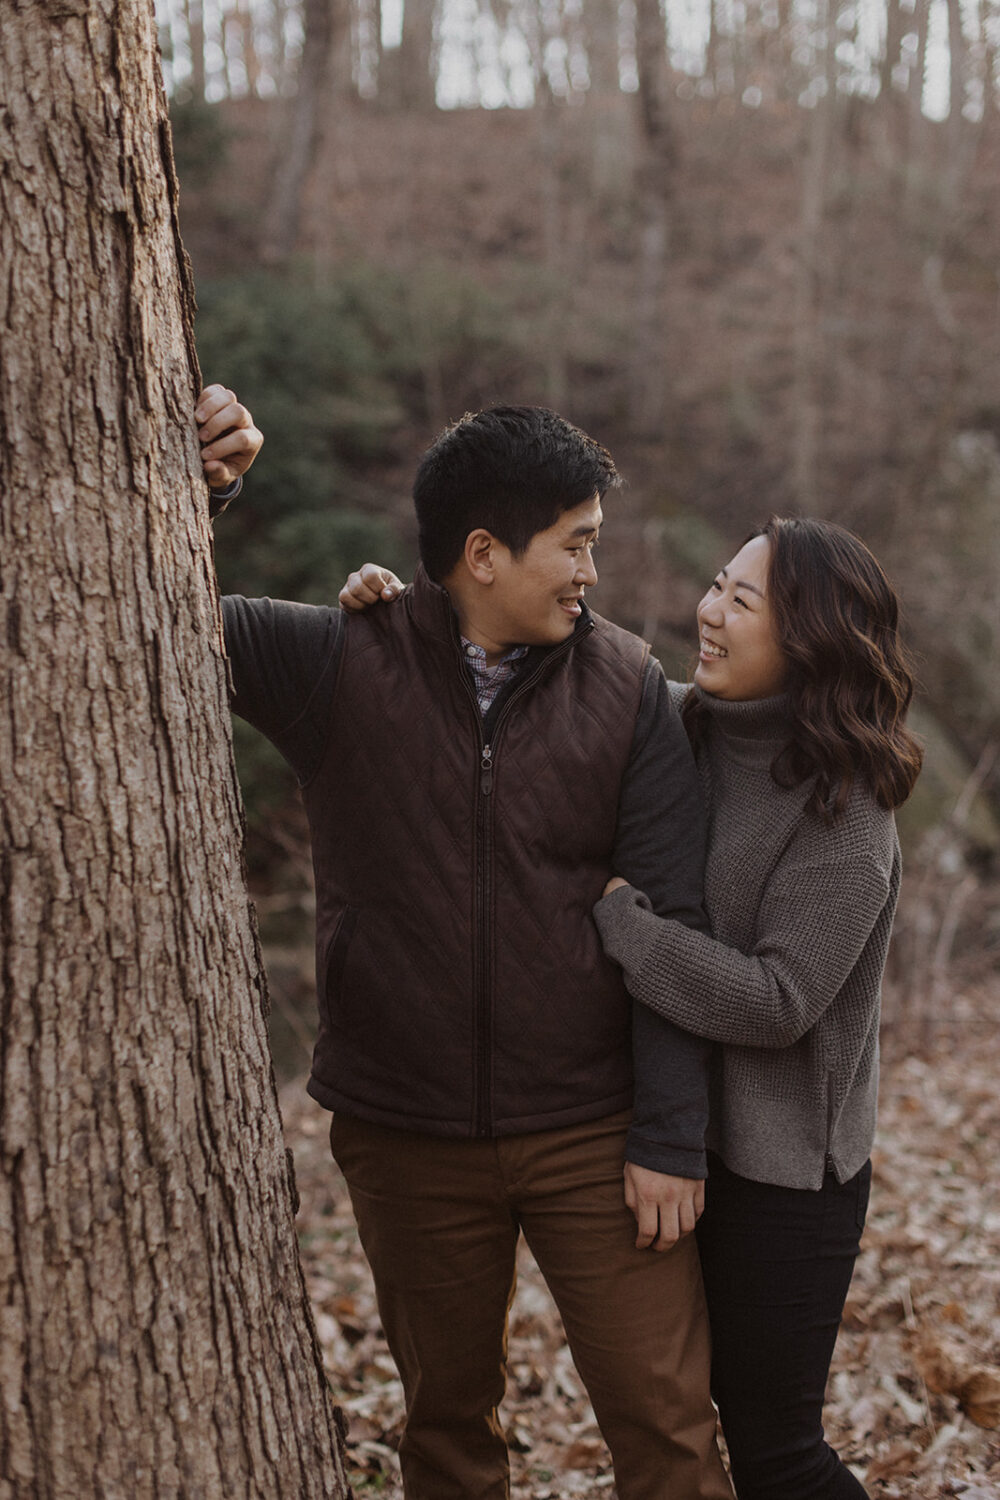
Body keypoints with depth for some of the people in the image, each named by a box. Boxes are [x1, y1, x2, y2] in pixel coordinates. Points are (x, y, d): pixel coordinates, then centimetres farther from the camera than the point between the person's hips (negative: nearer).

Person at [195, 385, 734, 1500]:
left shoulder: (626, 687, -4)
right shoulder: (335, 662, -6)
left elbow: (671, 919, -4)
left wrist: (671, 1137, -7)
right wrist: (191, 487, -21)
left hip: (590, 1131, 0)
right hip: (407, 1137, 1)